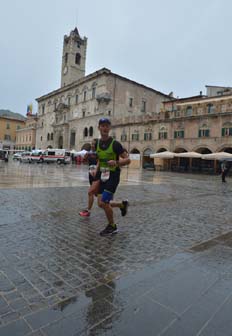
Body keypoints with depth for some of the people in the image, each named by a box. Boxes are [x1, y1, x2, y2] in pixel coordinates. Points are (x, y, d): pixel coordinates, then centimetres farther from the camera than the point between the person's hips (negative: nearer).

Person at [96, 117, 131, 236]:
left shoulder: (115, 143, -12)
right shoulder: (98, 143, 7)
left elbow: (127, 159, -12)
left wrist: (116, 163, -29)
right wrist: (96, 169, 8)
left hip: (113, 176, -7)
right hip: (103, 176, 7)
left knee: (104, 202, -10)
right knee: (101, 203, 7)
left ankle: (112, 226, 15)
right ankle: (122, 204, 32)